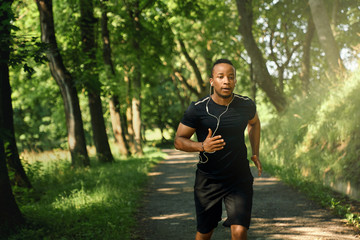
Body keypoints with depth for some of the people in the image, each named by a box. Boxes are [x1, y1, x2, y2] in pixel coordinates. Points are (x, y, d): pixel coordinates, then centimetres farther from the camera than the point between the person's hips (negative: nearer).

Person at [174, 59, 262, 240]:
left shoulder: (246, 105, -3)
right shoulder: (198, 109, -12)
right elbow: (179, 140, -6)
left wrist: (255, 153, 10)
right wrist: (202, 146, -25)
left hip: (239, 179, 1)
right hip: (208, 180, -1)